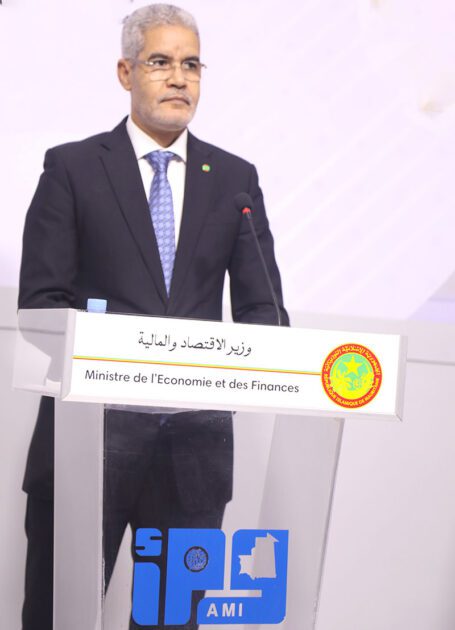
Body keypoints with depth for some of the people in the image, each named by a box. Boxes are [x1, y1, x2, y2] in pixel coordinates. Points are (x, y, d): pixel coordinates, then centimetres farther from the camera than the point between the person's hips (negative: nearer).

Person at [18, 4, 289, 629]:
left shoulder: (235, 178, 11)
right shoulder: (72, 167, 3)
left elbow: (261, 306, 7)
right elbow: (40, 299, -3)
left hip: (196, 439, 3)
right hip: (92, 427, -2)